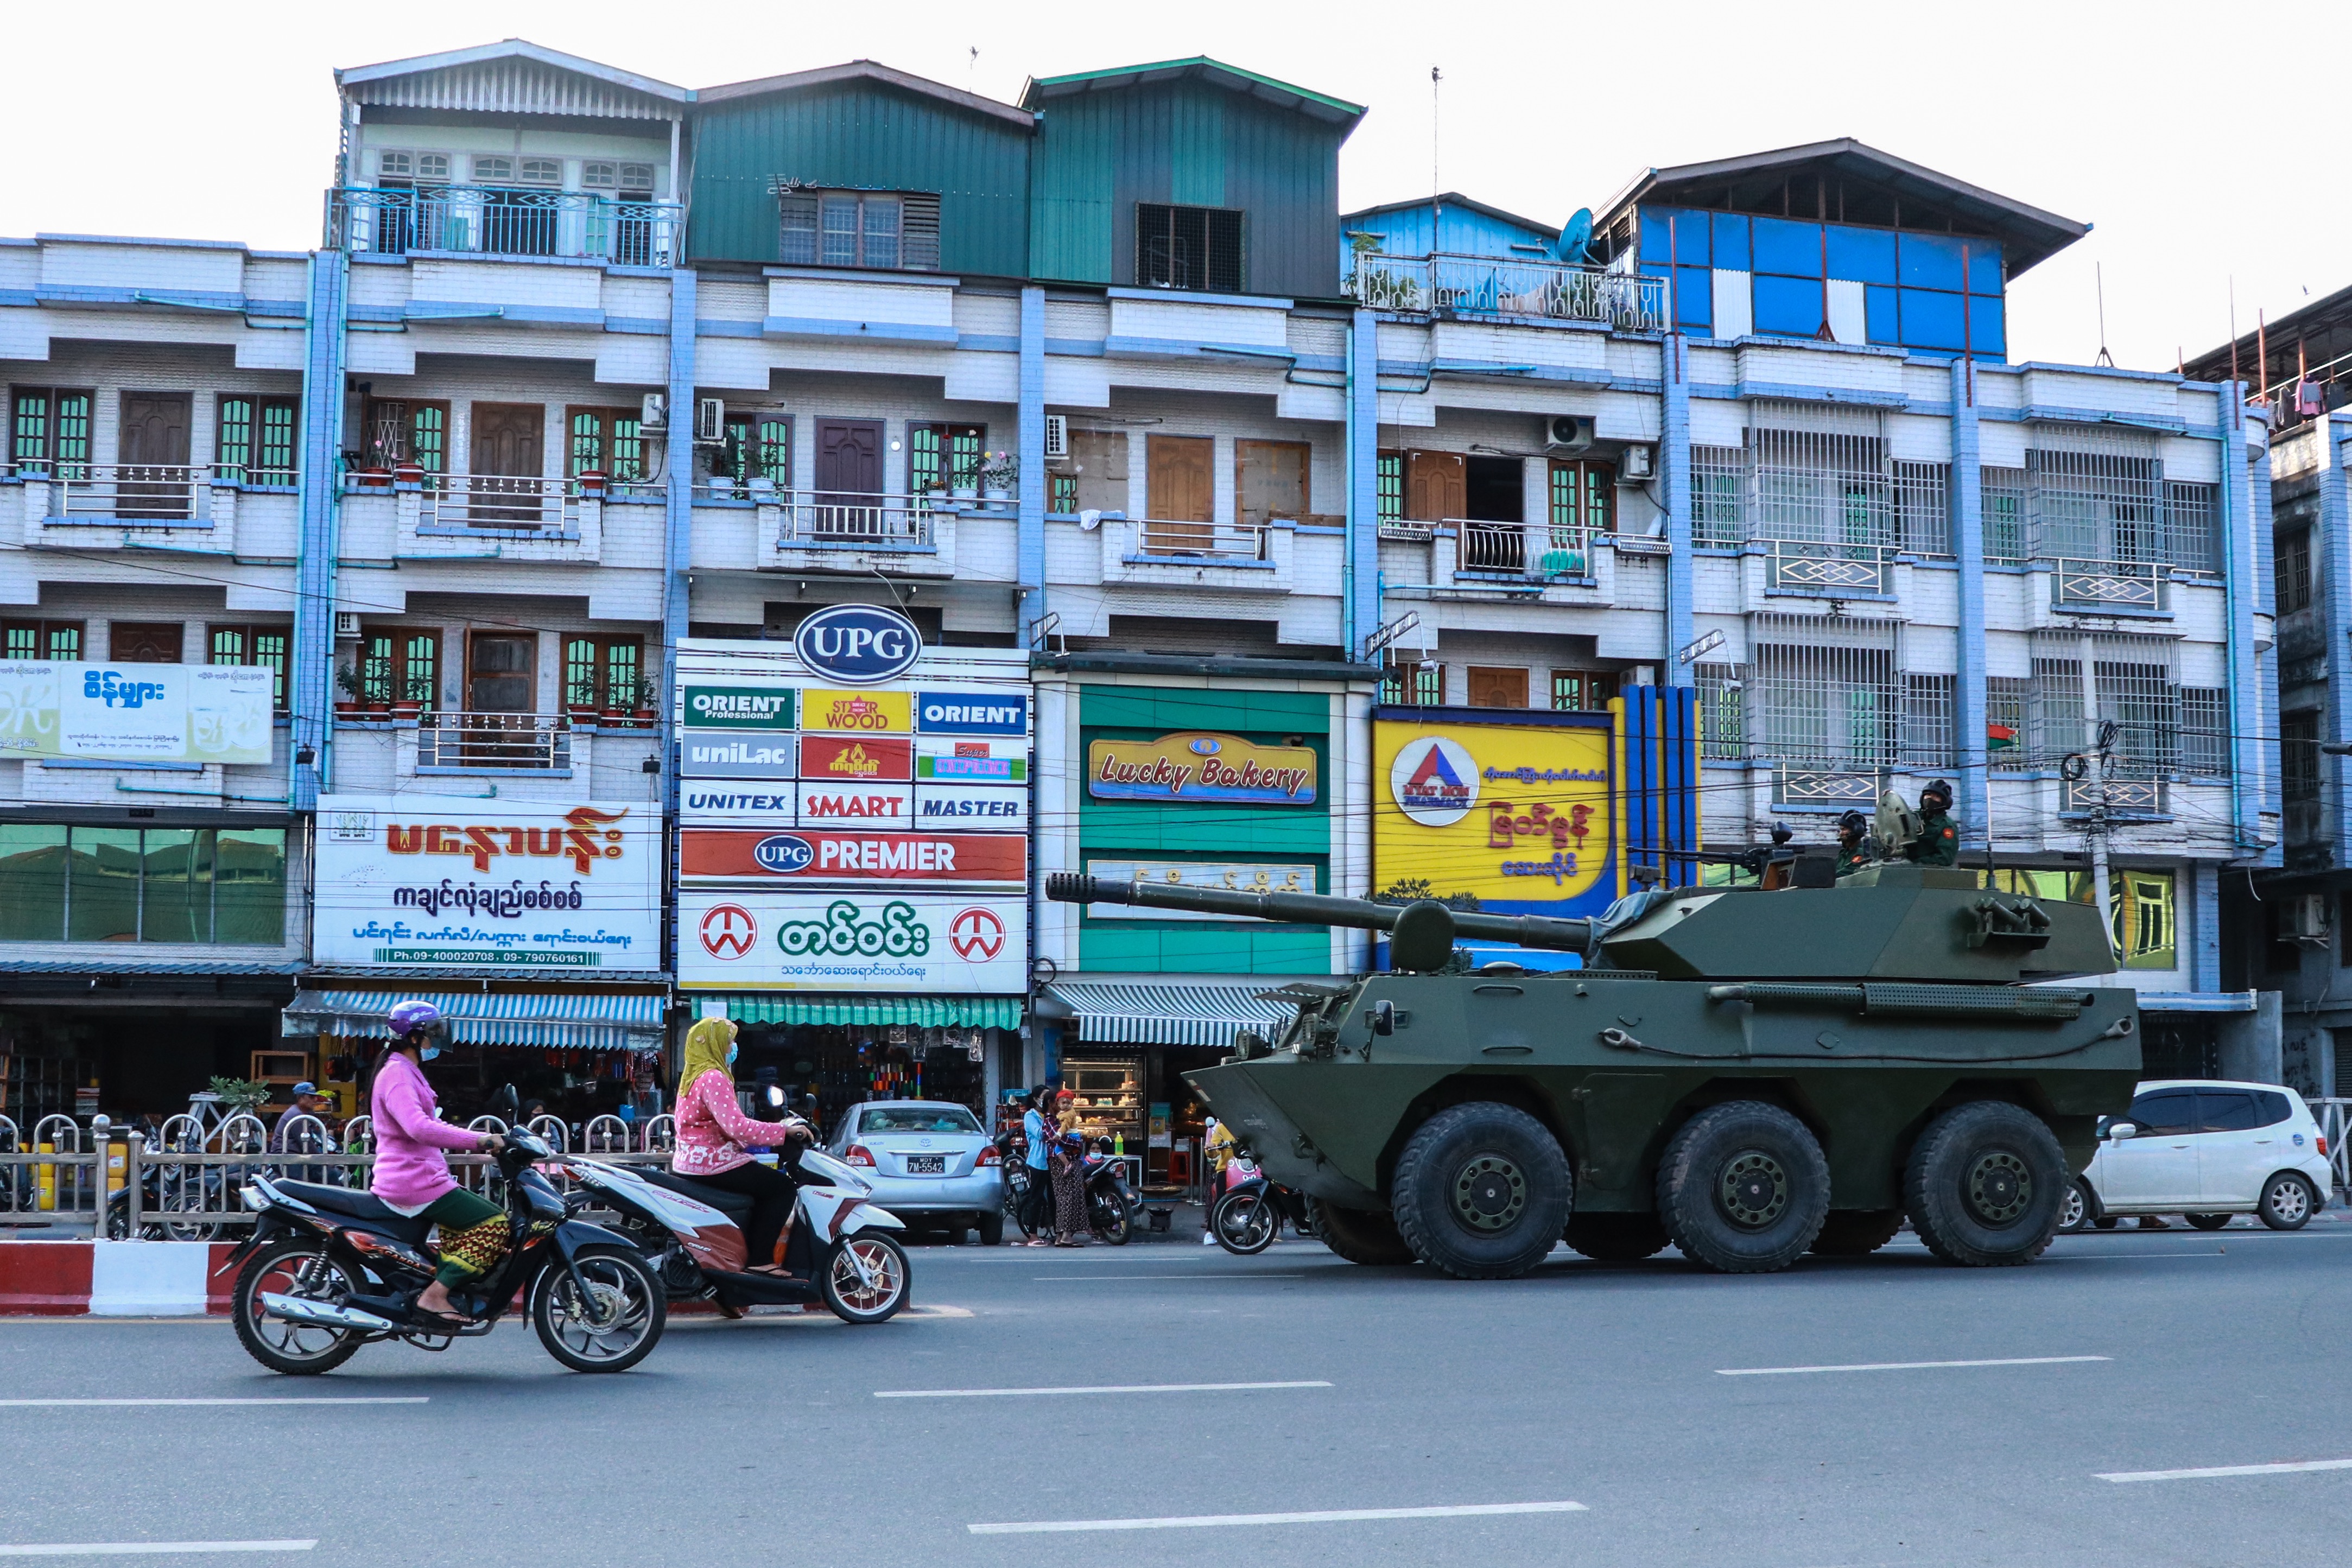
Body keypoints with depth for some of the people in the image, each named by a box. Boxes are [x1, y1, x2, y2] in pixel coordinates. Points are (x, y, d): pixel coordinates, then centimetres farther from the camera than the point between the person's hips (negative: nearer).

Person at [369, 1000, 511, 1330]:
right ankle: (434, 1298, -16)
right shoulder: (397, 1074, -14)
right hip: (414, 1183, -11)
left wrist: (479, 1141, 16)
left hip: (410, 1177, 11)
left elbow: (429, 1126, 26)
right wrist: (478, 1139, -28)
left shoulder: (407, 1073, 21)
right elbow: (419, 1127, -30)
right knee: (494, 1224, -13)